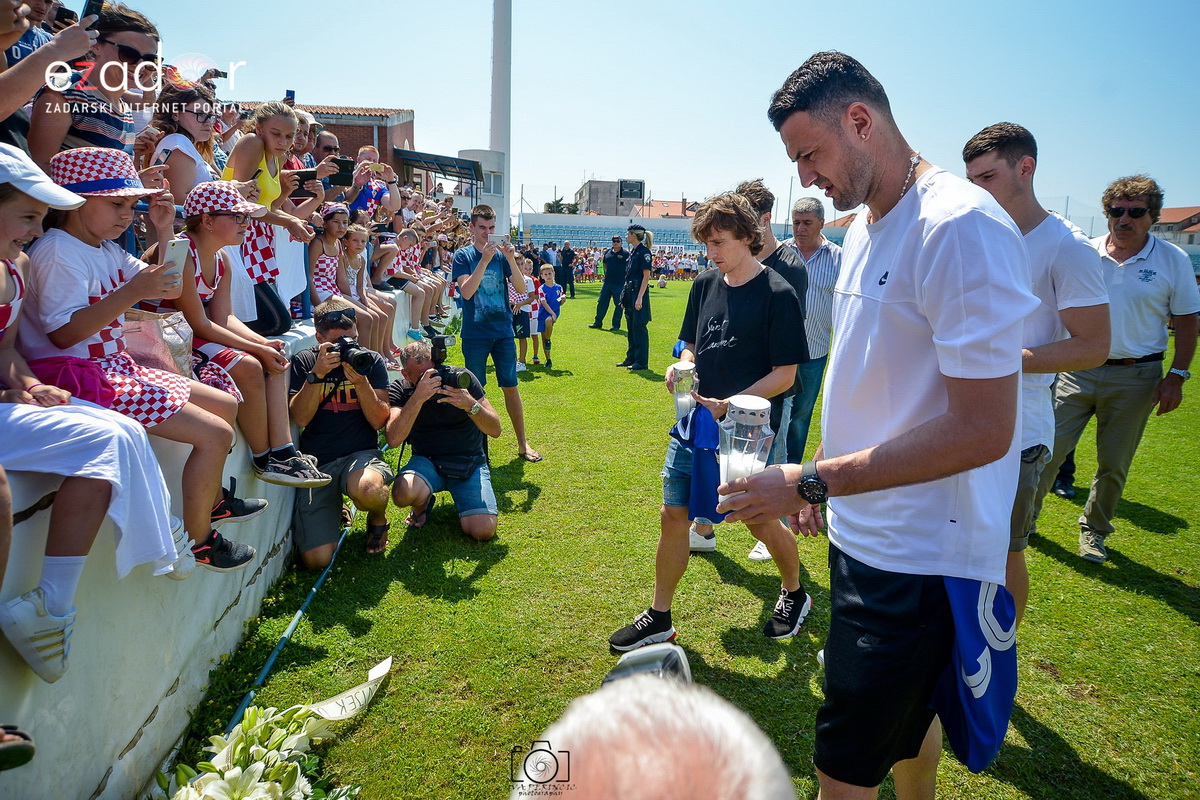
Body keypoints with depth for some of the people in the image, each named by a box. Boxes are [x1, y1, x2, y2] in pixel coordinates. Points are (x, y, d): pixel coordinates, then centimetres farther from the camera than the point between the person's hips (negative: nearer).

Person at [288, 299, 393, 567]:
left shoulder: (371, 360, 5)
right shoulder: (303, 362, 5)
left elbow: (379, 421, -3)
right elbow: (299, 418, -7)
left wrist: (361, 381, -17)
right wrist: (317, 374, -18)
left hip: (360, 455, -1)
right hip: (315, 463, 1)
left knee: (369, 490, -41)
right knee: (317, 559, -12)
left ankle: (377, 519, 0)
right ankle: (335, 511, 24)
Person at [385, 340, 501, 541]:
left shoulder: (461, 377, -11)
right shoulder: (400, 389, -9)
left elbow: (495, 430, -13)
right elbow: (393, 440, -27)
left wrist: (471, 405, -33)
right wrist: (418, 397, -37)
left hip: (470, 462, 0)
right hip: (427, 461, 0)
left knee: (483, 531, -20)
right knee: (403, 493, -34)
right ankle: (423, 504, 4)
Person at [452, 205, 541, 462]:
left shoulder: (502, 253, 5)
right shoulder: (463, 255, -2)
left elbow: (521, 288, -4)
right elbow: (466, 291, -17)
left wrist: (511, 259, -19)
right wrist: (485, 260, -24)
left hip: (503, 331, 2)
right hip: (475, 333, -2)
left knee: (511, 387, 5)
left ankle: (522, 443, 13)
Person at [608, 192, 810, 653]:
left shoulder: (777, 295, -12)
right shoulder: (704, 286, 6)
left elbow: (785, 375, -12)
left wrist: (727, 405, -20)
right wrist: (682, 367, -6)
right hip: (695, 423, 6)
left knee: (761, 521, 9)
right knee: (673, 515, 6)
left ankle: (794, 594, 39)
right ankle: (659, 618, 21)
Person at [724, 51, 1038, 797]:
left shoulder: (962, 228, -20)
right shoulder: (865, 230, 9)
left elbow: (983, 430, -25)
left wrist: (812, 482, -23)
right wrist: (825, 475, 13)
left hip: (919, 556, -8)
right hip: (864, 532, 9)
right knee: (906, 717, 26)